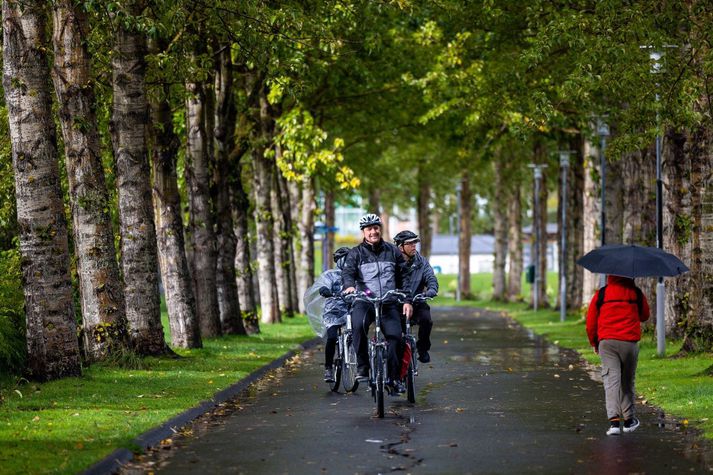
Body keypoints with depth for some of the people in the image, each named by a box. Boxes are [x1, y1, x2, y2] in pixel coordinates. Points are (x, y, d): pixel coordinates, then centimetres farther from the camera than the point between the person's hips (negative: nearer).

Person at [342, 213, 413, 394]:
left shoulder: (392, 251, 13)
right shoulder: (356, 253, 7)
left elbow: (404, 277, 14)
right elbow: (348, 272, -8)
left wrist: (407, 300, 4)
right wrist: (349, 285, -30)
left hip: (389, 303, 2)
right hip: (364, 302, -2)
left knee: (395, 336, -18)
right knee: (358, 324, -34)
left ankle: (394, 377, -2)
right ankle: (362, 368, -24)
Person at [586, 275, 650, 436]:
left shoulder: (601, 294, 4)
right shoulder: (637, 293, 4)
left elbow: (591, 321, 8)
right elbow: (645, 316, 19)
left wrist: (594, 343, 22)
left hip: (606, 343, 0)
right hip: (630, 342, 0)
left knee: (611, 380, -4)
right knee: (627, 381, 14)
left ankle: (614, 420, -19)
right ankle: (629, 419, 23)